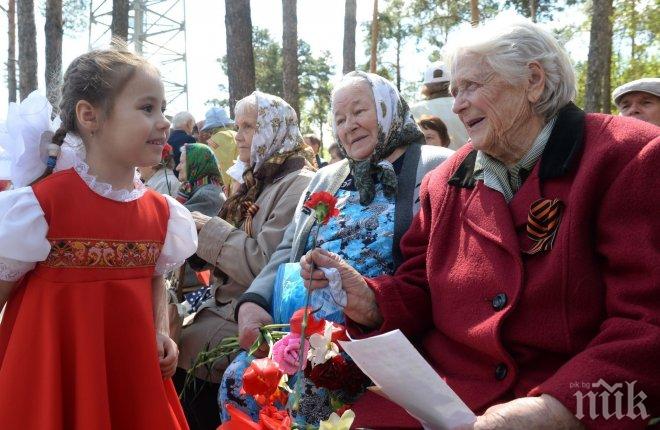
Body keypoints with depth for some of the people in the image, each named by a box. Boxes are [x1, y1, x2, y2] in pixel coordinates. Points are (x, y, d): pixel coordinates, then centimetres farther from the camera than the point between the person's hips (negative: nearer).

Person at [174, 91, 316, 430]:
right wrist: (198, 229, -1)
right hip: (228, 303, 8)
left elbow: (265, 264, -22)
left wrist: (210, 229, -14)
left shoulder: (298, 186, -14)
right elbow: (232, 249, 14)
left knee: (177, 353, -13)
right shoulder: (260, 181, 14)